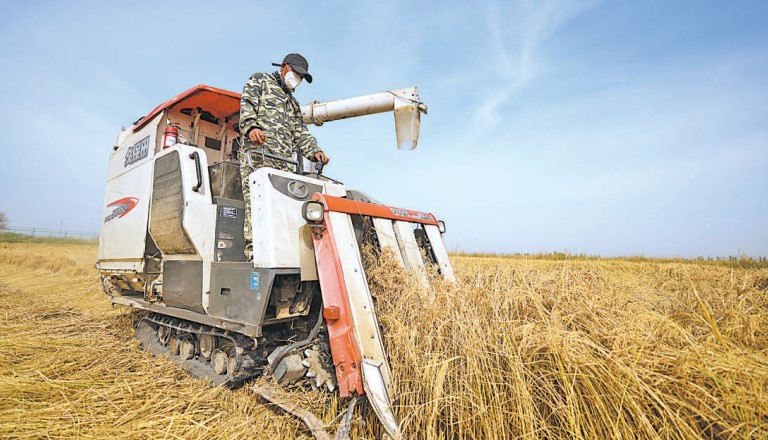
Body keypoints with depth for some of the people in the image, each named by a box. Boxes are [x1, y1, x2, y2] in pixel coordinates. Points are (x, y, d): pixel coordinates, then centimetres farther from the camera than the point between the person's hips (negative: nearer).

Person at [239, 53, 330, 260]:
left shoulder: (293, 103, 37)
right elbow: (247, 104, 2)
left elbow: (300, 132, 26)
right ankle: (254, 250, -24)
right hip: (258, 149, -6)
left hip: (284, 160, 6)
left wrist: (314, 151, 6)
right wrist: (251, 126, -20)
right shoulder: (260, 80, 20)